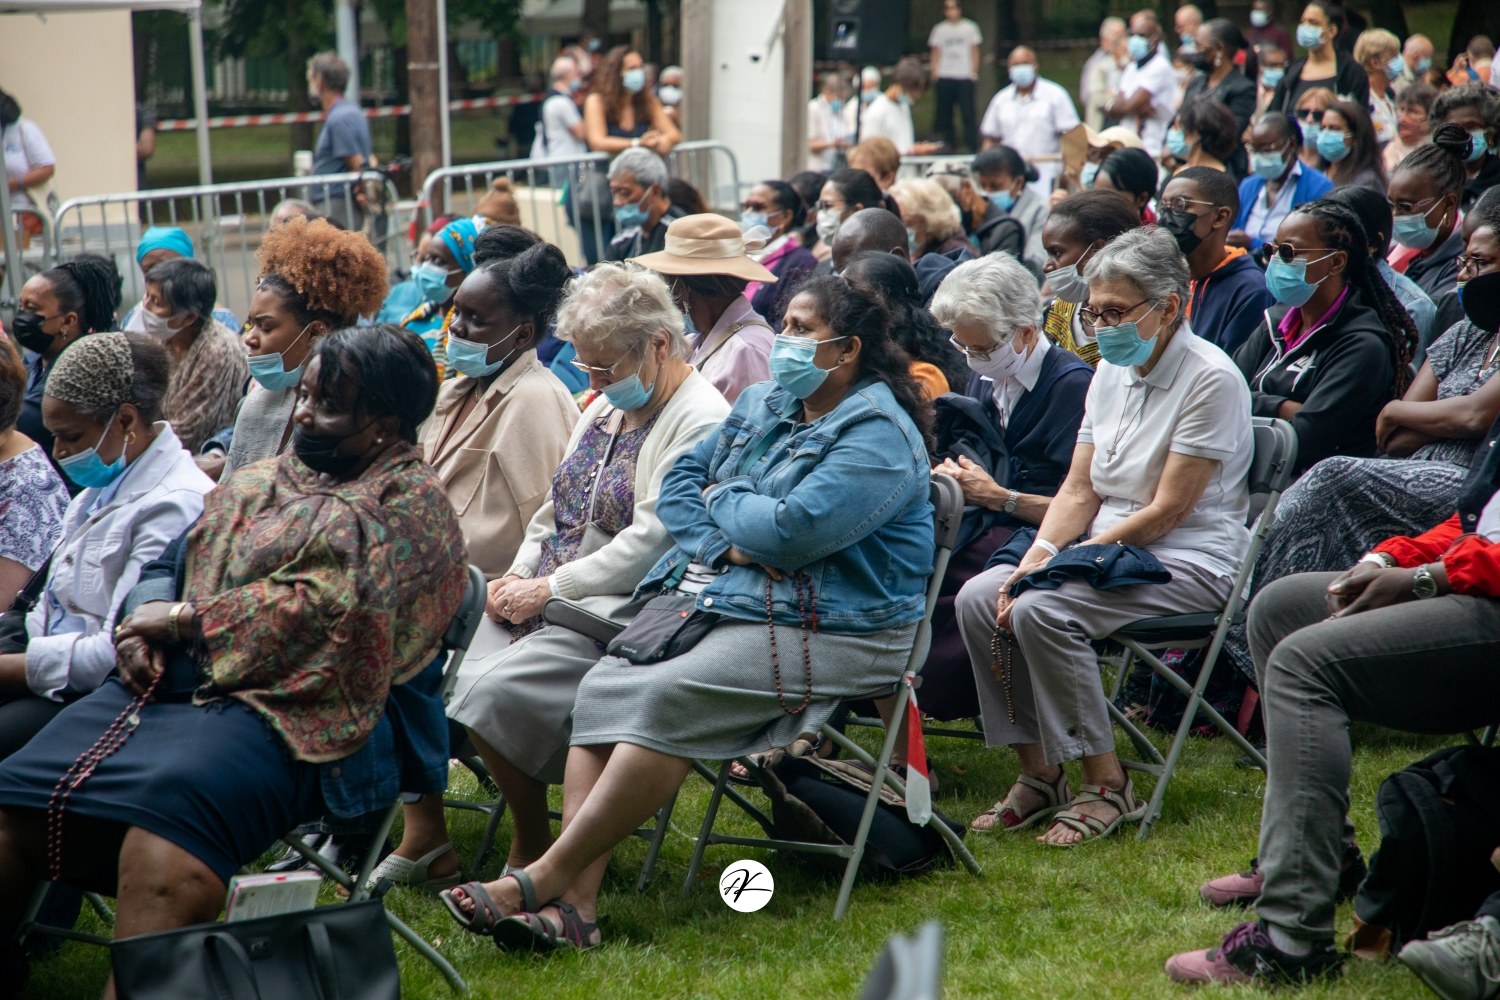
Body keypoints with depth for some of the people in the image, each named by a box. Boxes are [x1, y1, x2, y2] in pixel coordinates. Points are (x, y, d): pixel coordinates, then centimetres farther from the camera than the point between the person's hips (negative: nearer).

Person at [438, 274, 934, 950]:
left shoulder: (879, 435, -10)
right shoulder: (761, 406, 19)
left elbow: (792, 529, -22)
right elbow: (678, 486, 14)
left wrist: (722, 499, -2)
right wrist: (727, 545, -6)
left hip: (825, 631, -8)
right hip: (720, 600, 8)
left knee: (662, 701, -28)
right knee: (602, 687, -16)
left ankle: (543, 881, -24)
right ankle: (575, 905, -25)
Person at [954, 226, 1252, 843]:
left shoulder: (1210, 380, -14)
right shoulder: (1112, 373, 10)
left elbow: (1166, 510, -17)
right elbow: (1079, 490, 8)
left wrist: (1080, 556, -18)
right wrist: (1039, 555, -9)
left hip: (1188, 561, -8)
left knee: (1042, 611, -29)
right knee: (979, 598, -14)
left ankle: (1107, 788, -16)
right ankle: (1039, 774, -5)